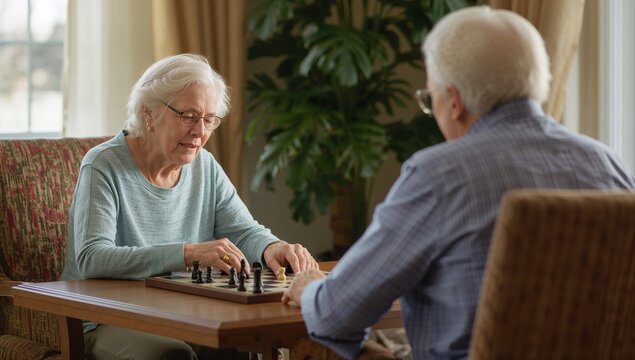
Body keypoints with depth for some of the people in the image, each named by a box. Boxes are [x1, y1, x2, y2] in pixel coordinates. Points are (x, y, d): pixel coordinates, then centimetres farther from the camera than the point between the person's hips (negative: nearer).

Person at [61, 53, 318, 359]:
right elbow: (91, 259, -25)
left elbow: (244, 230, 5)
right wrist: (189, 253, -35)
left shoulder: (205, 167, 8)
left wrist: (272, 248, -22)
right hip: (105, 324, -5)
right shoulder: (105, 166, -12)